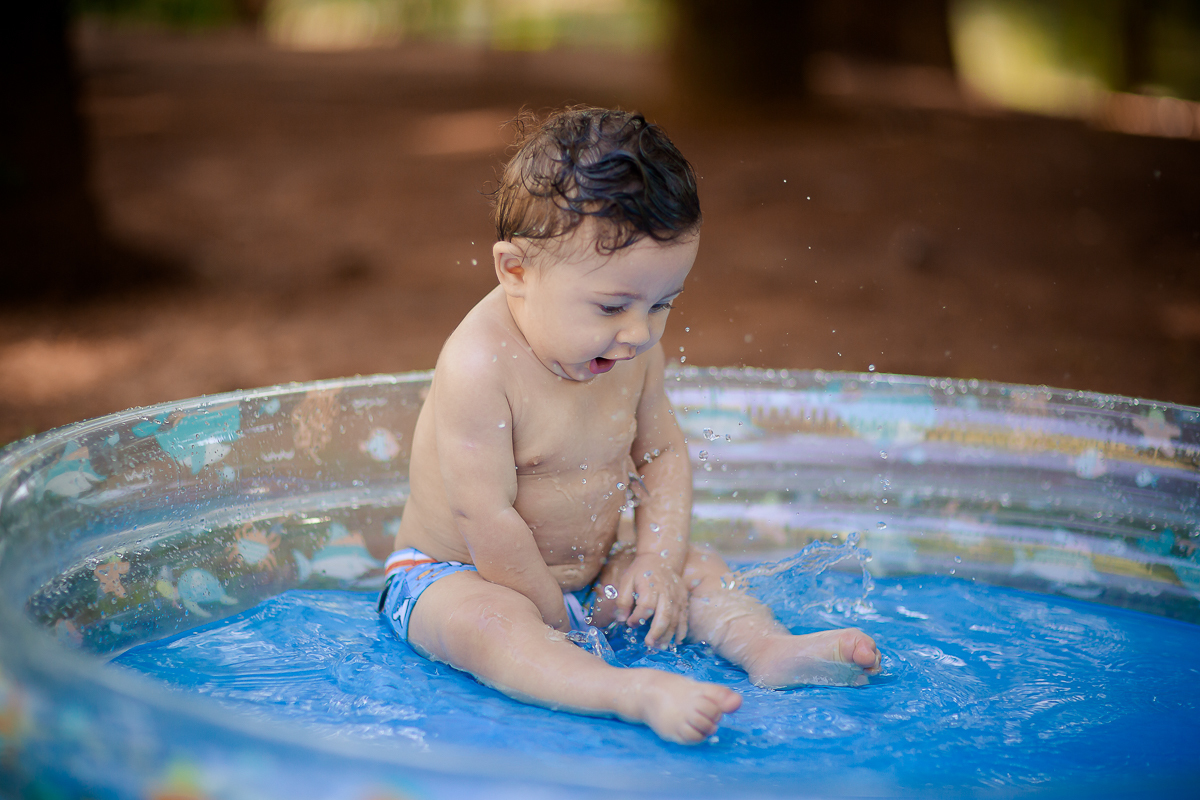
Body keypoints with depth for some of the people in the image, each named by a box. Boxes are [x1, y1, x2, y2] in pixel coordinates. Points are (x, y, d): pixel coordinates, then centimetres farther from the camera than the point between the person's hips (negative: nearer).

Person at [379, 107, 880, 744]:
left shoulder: (631, 352, -5)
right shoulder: (480, 367, -29)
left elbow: (662, 455, 6)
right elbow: (486, 517, -28)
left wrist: (658, 560, -8)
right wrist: (553, 626, -21)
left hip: (589, 572, 7)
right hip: (453, 574, -7)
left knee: (699, 569, 3)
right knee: (486, 623, -37)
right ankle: (639, 693, -54)